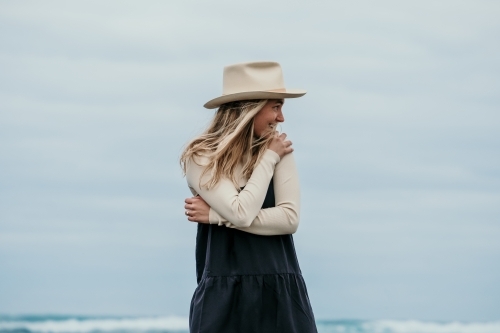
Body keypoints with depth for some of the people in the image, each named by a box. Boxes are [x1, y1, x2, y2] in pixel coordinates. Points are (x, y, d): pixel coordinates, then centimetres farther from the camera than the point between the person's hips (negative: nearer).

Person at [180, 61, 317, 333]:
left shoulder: (277, 149, 4)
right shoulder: (200, 157, -4)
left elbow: (290, 218, -5)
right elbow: (241, 213, -16)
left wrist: (217, 216, -9)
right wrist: (269, 158, -6)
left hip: (280, 291, 2)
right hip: (224, 293, -2)